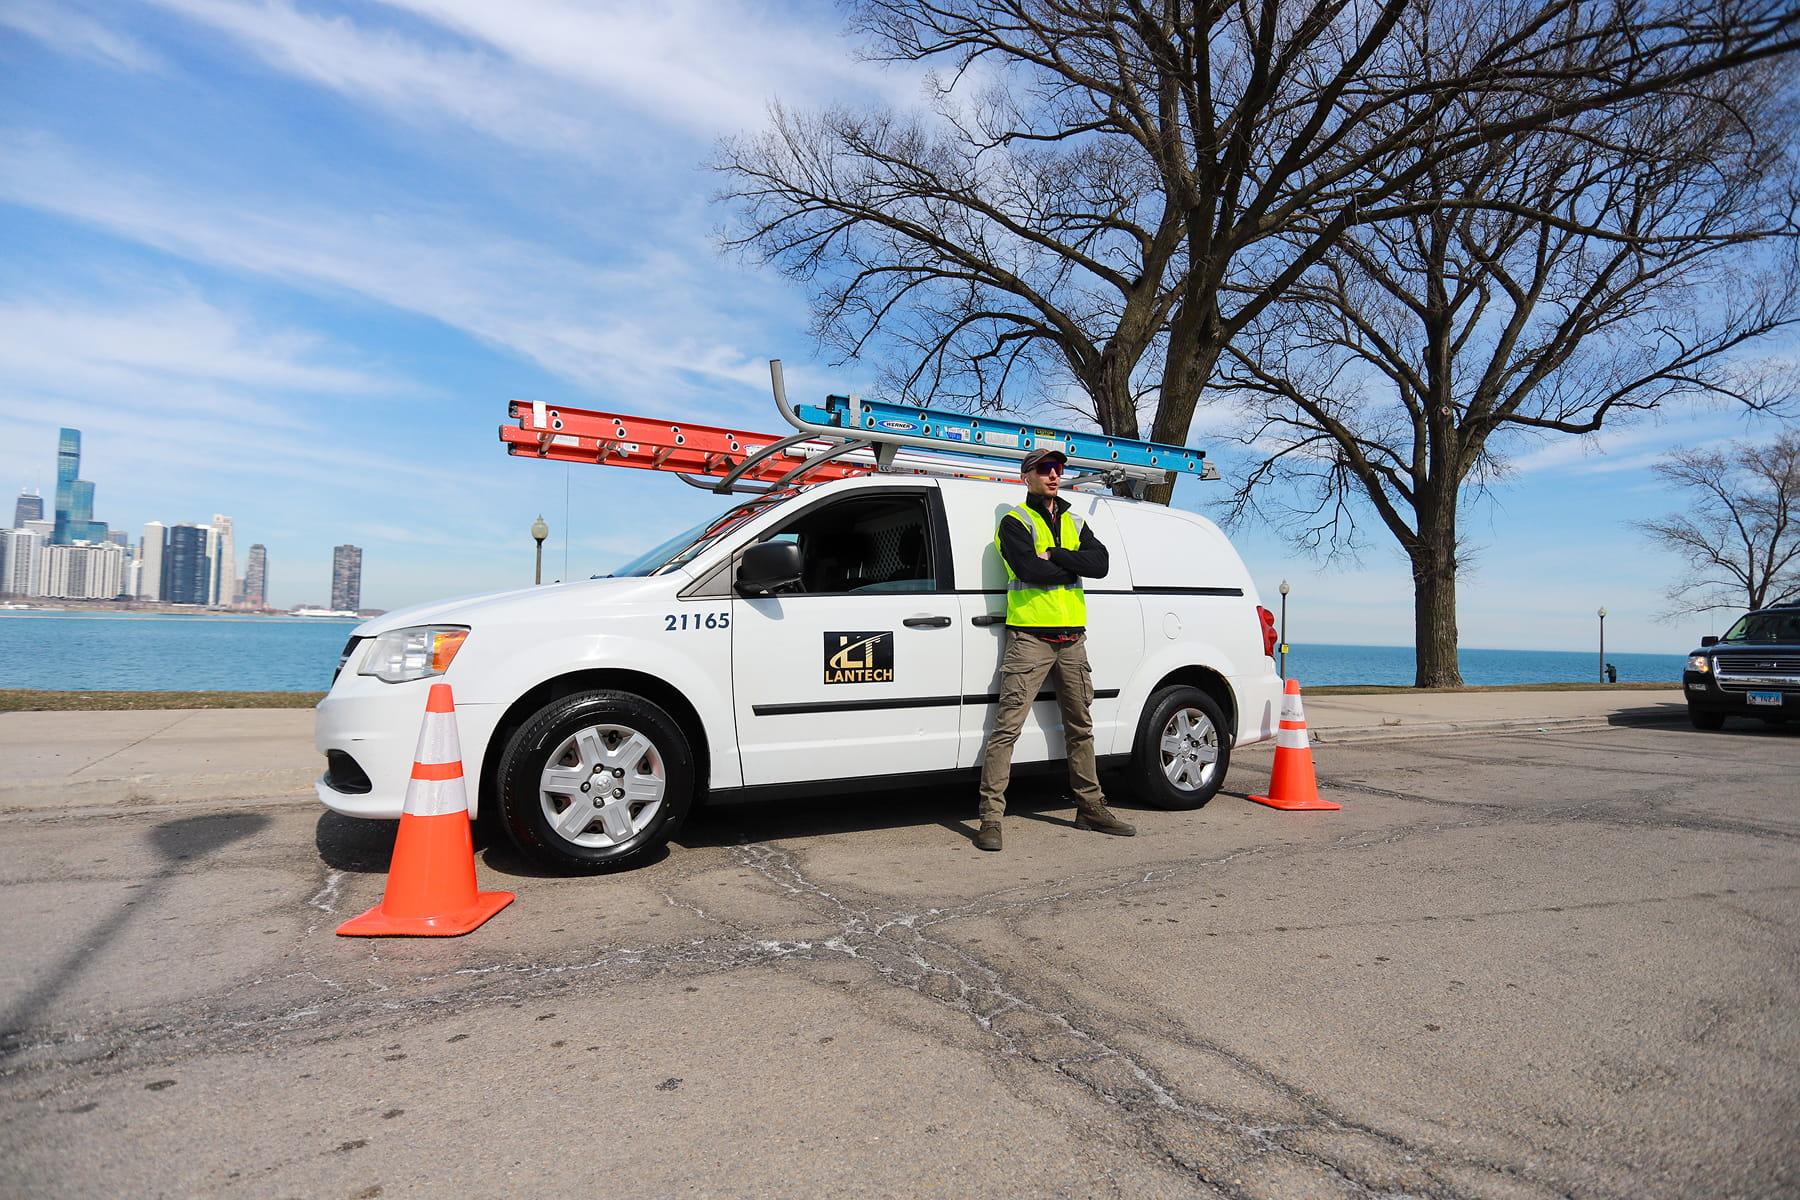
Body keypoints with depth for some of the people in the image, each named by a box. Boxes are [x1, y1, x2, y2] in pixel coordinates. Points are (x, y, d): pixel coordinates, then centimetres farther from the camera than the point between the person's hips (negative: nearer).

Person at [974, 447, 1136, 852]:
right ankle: (991, 818, -9)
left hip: (1072, 639, 6)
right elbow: (1030, 570, -18)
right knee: (1007, 727, -12)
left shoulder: (1075, 524, 18)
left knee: (1080, 727, 14)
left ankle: (1091, 808, 26)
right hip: (1030, 638, -6)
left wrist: (1054, 555, -11)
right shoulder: (1015, 522, 0)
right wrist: (1073, 567, -4)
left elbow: (1100, 563, -1)